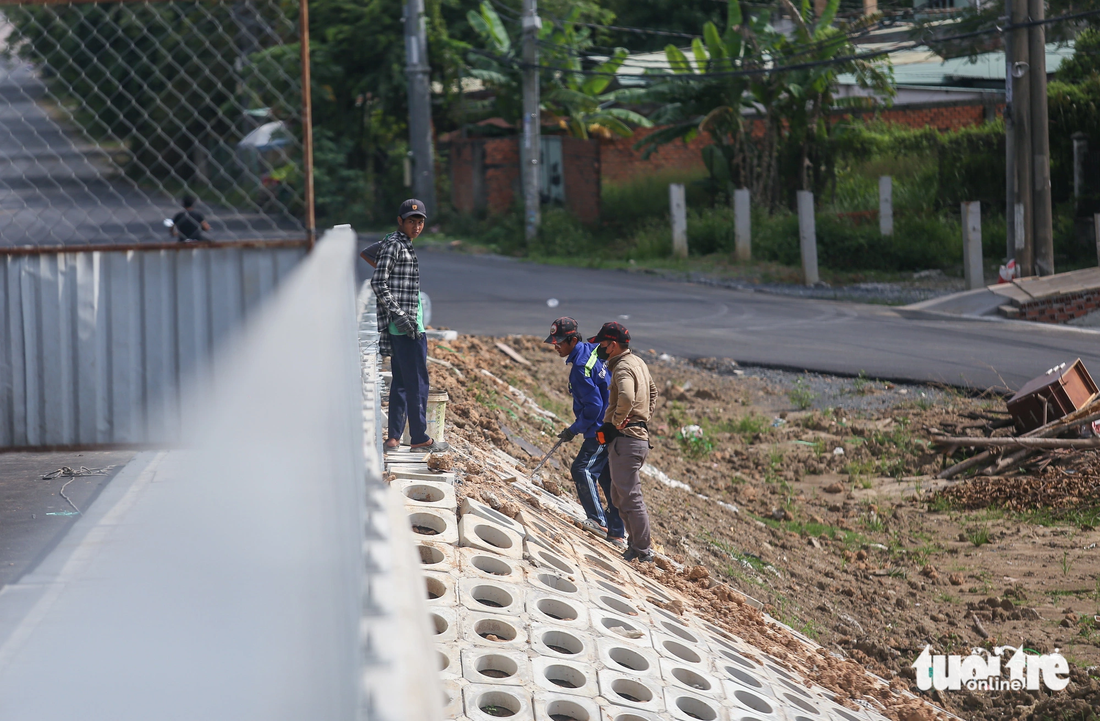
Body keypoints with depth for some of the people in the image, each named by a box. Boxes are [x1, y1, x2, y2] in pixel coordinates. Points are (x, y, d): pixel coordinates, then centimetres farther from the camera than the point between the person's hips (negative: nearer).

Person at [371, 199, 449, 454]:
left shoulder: (404, 244, 18)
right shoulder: (394, 244, -11)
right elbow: (378, 282, -18)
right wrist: (398, 314, -22)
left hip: (407, 323, 11)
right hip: (405, 326, -11)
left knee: (401, 381, 11)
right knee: (418, 382, -7)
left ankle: (394, 437, 12)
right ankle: (419, 438, -4)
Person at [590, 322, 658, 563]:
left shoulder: (623, 368, -15)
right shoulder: (638, 363, 16)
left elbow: (626, 398, -35)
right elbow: (652, 393, 33)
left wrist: (616, 422, -19)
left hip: (626, 440, -10)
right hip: (639, 435, 10)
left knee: (630, 497, -7)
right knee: (619, 496, 18)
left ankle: (643, 552, -5)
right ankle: (635, 543, 21)